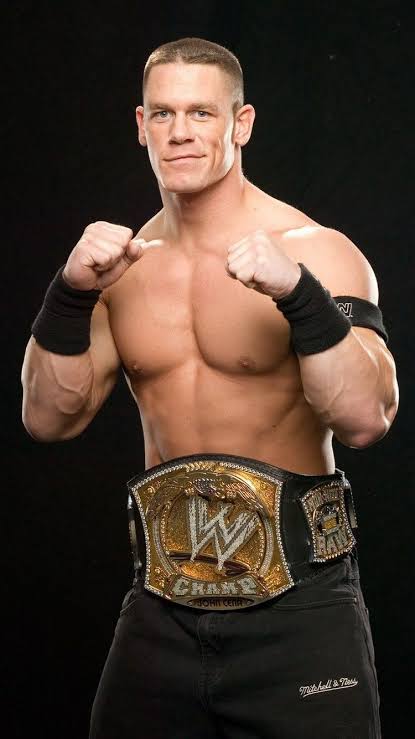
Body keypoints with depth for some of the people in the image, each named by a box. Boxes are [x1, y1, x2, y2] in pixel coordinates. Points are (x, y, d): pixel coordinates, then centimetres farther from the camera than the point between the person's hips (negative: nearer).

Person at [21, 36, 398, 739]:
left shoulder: (314, 252, -8)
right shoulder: (126, 264, 7)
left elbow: (365, 418, -18)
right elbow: (49, 417, 3)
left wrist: (298, 292, -30)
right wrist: (73, 293, -11)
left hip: (297, 603, -4)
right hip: (162, 608, 4)